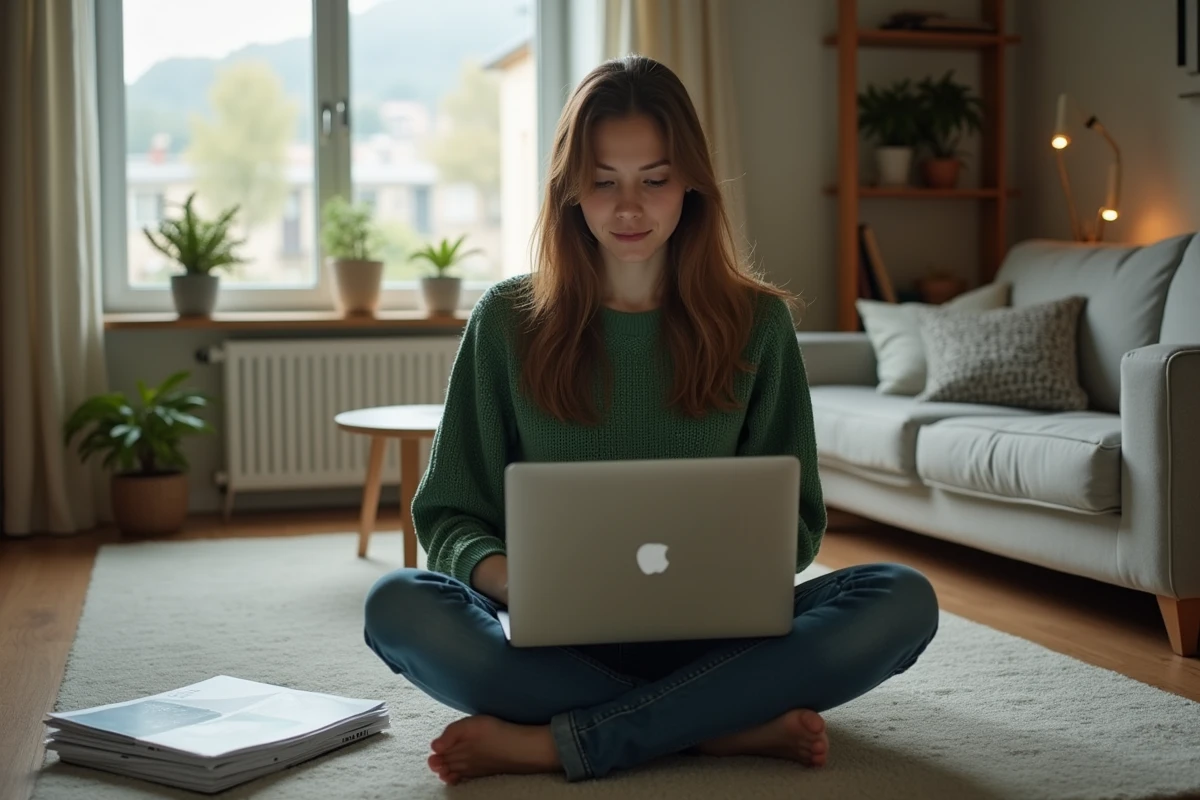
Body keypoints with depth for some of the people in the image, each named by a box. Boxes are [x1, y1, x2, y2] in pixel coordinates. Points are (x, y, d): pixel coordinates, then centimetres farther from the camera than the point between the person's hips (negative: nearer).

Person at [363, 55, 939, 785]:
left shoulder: (756, 321, 5)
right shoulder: (509, 320, 3)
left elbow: (794, 520, 8)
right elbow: (448, 514, 4)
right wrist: (515, 580, -19)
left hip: (709, 634, 1)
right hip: (553, 640, 0)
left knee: (904, 599, -26)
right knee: (397, 607, -29)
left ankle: (553, 743, -28)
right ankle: (733, 726, -27)